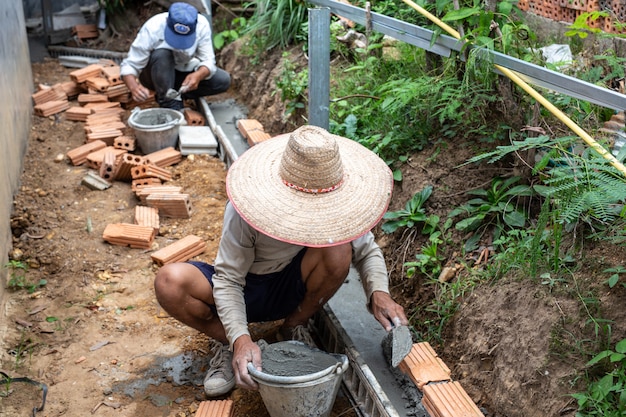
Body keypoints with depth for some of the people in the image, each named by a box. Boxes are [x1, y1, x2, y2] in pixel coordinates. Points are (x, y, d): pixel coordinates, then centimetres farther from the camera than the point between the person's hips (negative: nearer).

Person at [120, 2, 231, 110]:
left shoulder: (202, 25, -25)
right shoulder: (152, 28, -31)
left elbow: (208, 60, -24)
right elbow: (129, 65, -30)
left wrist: (198, 75, -47)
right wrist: (134, 87, -52)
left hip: (185, 72, 3)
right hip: (154, 75, -3)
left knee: (223, 80, -19)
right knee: (162, 54, -36)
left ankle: (176, 94, -4)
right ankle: (168, 103, -22)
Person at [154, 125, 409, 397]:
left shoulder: (336, 202, -20)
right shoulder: (248, 205, -29)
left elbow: (367, 251, -5)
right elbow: (228, 280, -24)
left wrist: (378, 291, -26)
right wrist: (240, 339, -40)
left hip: (294, 288, 2)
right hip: (244, 290, -2)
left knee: (338, 250, -30)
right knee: (169, 282, -31)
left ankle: (293, 328, -3)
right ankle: (229, 344, -4)